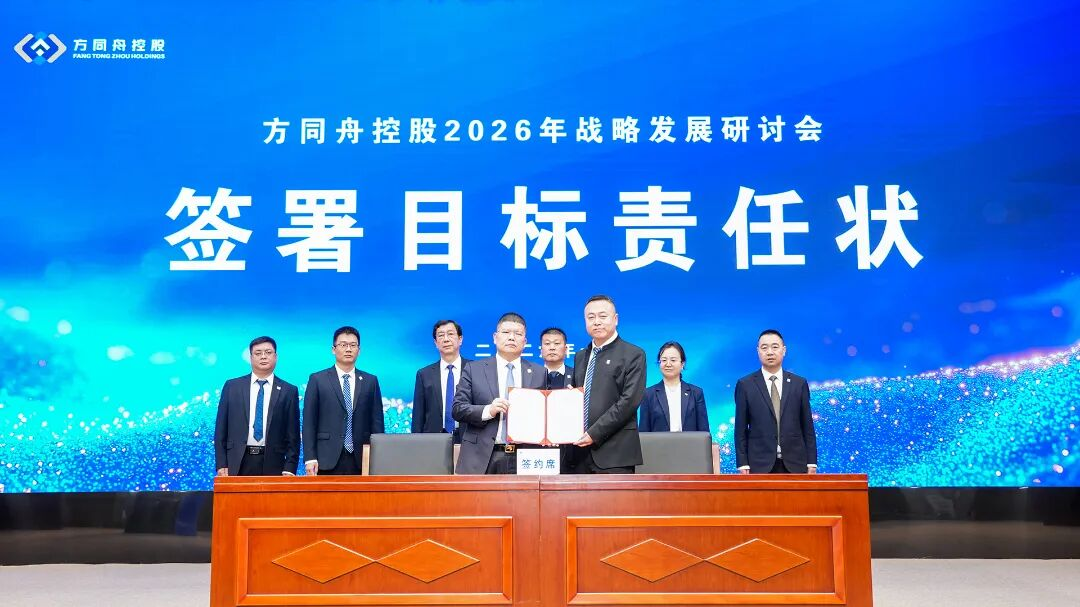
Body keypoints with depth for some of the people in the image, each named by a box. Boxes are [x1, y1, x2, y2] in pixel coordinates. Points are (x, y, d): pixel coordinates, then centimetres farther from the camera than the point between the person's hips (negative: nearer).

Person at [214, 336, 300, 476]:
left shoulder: (289, 391, 5)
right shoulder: (232, 386, 8)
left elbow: (293, 435, 3)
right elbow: (221, 429, 8)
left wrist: (289, 470, -5)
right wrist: (221, 465, 0)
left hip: (272, 465, -1)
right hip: (238, 463, 1)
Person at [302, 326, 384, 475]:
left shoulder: (370, 381, 10)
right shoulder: (317, 379, 5)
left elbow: (377, 422, 9)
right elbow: (309, 422, 2)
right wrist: (310, 458, -6)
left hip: (361, 461, 2)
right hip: (328, 461, -1)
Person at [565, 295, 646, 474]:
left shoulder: (633, 355, -1)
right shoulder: (580, 357, 20)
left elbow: (629, 400, -10)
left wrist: (595, 433, -15)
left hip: (614, 453, -5)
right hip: (578, 452, 6)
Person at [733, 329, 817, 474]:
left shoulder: (799, 384, 7)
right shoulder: (745, 385, 2)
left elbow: (807, 425, 7)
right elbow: (741, 429, 2)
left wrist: (812, 462, 3)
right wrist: (743, 464, -4)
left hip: (794, 463, 2)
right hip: (760, 464, -1)